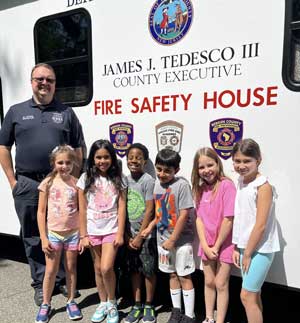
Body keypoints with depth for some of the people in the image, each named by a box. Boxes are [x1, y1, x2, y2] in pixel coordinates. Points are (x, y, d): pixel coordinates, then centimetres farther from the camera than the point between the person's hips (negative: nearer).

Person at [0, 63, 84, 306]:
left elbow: (78, 149, 8)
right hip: (27, 185, 1)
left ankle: (64, 280, 27)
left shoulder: (66, 113, 9)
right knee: (33, 236, 10)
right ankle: (41, 284, 27)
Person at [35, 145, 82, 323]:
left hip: (73, 233, 0)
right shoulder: (48, 183, -6)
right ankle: (46, 304, 28)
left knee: (71, 269, 13)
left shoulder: (76, 183, -5)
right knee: (50, 271, 8)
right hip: (53, 233, 0)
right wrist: (43, 238, -5)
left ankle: (71, 301, 30)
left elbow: (82, 211, -1)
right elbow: (41, 212, -3)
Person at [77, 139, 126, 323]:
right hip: (93, 230, 2)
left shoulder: (118, 179, -2)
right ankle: (103, 304, 31)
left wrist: (120, 233, -8)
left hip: (111, 230, -1)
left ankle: (112, 303, 15)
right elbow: (82, 210, -1)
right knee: (98, 269, 11)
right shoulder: (86, 178, -2)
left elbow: (122, 208, -3)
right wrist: (83, 235, -3)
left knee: (107, 268, -10)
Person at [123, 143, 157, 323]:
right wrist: (127, 235, 0)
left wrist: (140, 236, -12)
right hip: (130, 234, 5)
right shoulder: (125, 181, 3)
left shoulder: (148, 181, -13)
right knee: (134, 270, 13)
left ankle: (149, 306, 24)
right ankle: (137, 306, 27)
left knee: (149, 270, 6)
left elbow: (150, 210, -14)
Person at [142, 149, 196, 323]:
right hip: (163, 238, 6)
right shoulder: (158, 184, 2)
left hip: (181, 239, -6)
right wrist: (151, 226, 2)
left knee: (184, 277, 5)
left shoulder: (182, 185, -18)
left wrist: (172, 239, -16)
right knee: (173, 275, 18)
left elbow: (184, 214, -19)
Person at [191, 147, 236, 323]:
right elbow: (199, 219, 0)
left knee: (221, 284, 6)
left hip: (224, 244, -5)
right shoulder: (201, 188, 2)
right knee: (209, 282, 17)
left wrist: (217, 246, -13)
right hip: (207, 245, 6)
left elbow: (229, 219, -20)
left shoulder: (227, 185, -18)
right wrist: (206, 246, -9)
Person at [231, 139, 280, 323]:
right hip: (246, 247, 7)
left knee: (246, 296, 0)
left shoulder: (263, 186, -18)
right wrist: (238, 248, 8)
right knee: (254, 295, 16)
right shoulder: (241, 182, 6)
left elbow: (261, 225, -19)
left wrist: (247, 254, -13)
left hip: (260, 249, -7)